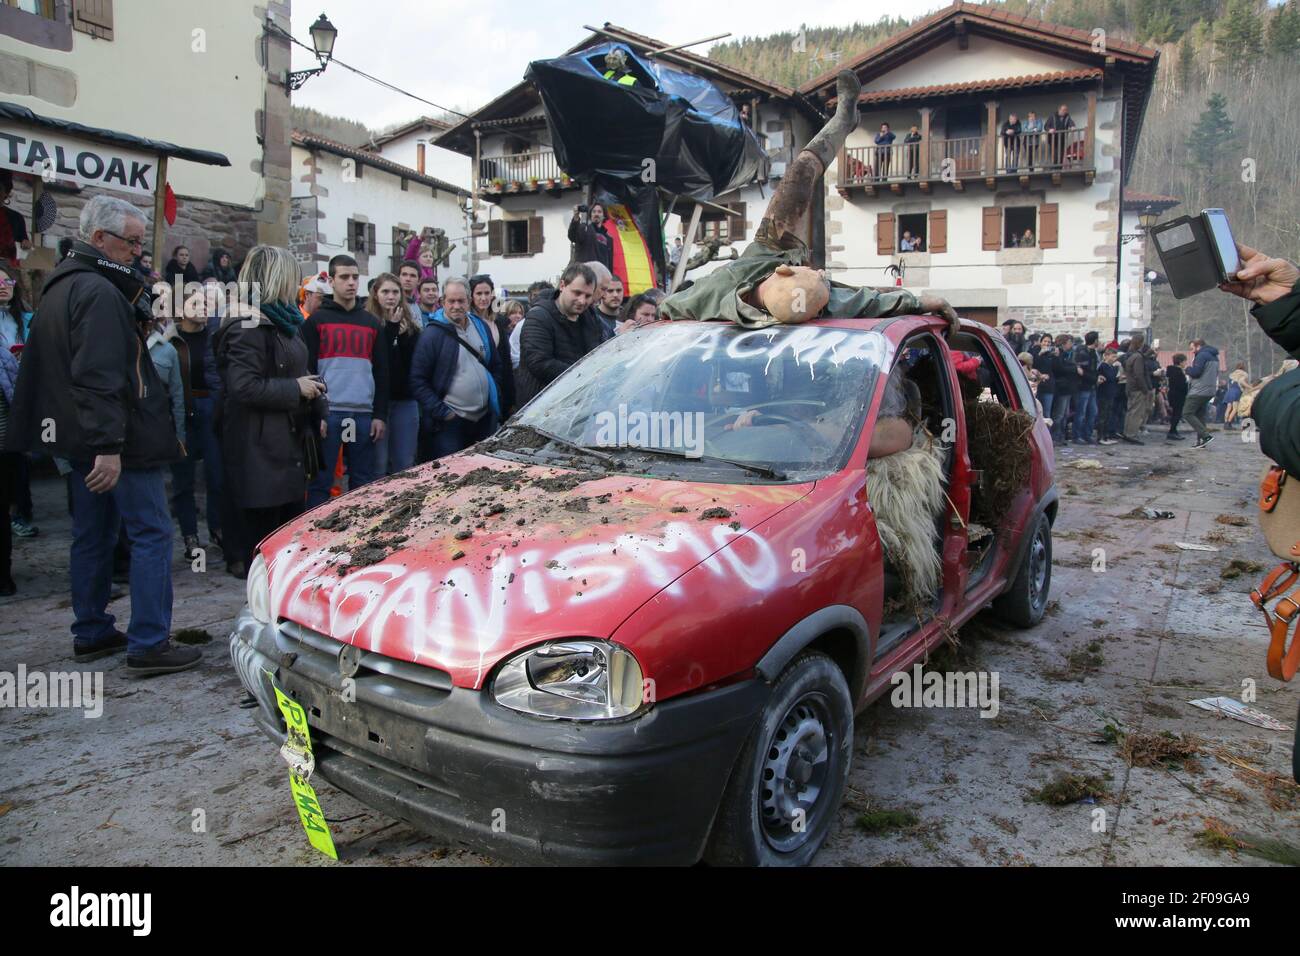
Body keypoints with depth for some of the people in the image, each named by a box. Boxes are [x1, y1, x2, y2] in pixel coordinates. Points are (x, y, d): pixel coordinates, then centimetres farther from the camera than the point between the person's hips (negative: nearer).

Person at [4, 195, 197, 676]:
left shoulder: (61, 285, 16)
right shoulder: (99, 291, -17)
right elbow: (100, 376, -25)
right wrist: (109, 444, -28)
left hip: (80, 438, 10)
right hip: (121, 439, -10)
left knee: (93, 534, 16)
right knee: (152, 533, -6)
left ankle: (91, 634, 26)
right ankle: (148, 645, -5)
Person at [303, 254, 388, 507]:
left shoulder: (372, 322, 15)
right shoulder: (316, 321, 3)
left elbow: (381, 372, 12)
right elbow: (307, 370, -2)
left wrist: (380, 415, 5)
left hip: (364, 414, 4)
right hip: (328, 413, -3)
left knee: (363, 481, 7)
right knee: (321, 481, -1)